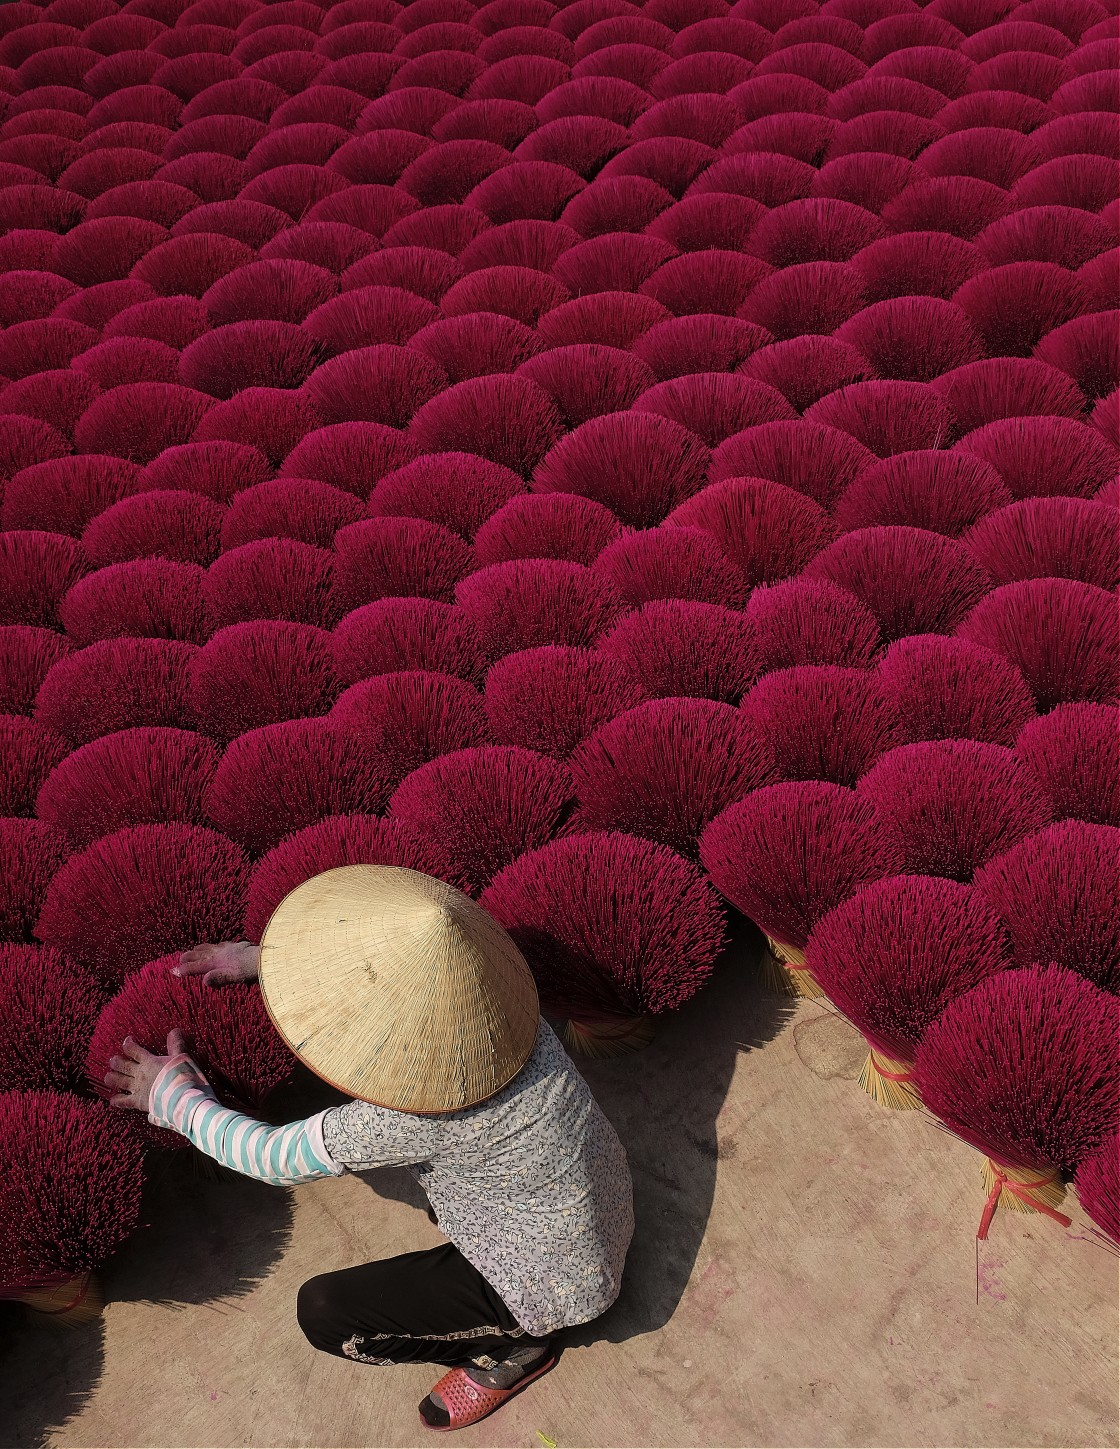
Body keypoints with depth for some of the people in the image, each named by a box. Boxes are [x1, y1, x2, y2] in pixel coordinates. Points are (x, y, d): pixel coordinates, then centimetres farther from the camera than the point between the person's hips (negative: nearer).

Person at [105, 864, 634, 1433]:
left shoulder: (408, 1118, -35)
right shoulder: (483, 998, -17)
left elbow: (270, 1157, -20)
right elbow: (398, 970, 4)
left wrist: (174, 1097, -5)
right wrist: (262, 958, 0)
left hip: (553, 1290, -7)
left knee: (322, 1312, -5)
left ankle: (513, 1347, 9)